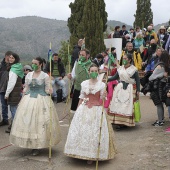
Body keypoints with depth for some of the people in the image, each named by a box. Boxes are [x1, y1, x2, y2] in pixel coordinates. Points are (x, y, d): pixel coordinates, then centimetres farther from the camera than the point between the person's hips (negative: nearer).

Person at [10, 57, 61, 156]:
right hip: (29, 100, 4)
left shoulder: (45, 76, -4)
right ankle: (31, 144, 16)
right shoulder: (28, 75, 8)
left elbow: (47, 90, -3)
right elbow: (26, 89, 12)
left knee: (40, 122, -2)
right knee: (28, 122, 3)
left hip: (41, 100, -4)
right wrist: (23, 100, 4)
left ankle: (38, 146, 9)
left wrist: (50, 91, -24)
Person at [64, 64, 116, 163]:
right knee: (81, 130, 3)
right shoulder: (84, 83, 4)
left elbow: (102, 100, 0)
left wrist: (103, 96, -21)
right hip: (84, 109, 3)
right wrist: (78, 110, 10)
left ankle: (92, 155, 10)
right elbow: (81, 98, 11)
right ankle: (82, 153, 18)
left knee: (95, 132, -3)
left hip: (96, 110, -3)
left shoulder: (102, 85, -3)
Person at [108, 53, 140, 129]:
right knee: (117, 105, -2)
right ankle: (118, 122, 3)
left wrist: (138, 91, -6)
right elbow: (115, 77, 13)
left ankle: (127, 122, 5)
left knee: (128, 106, -3)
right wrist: (107, 79, 1)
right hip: (120, 88, 4)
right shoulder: (120, 68, 8)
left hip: (129, 89, -4)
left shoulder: (134, 69, -4)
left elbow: (137, 81, -2)